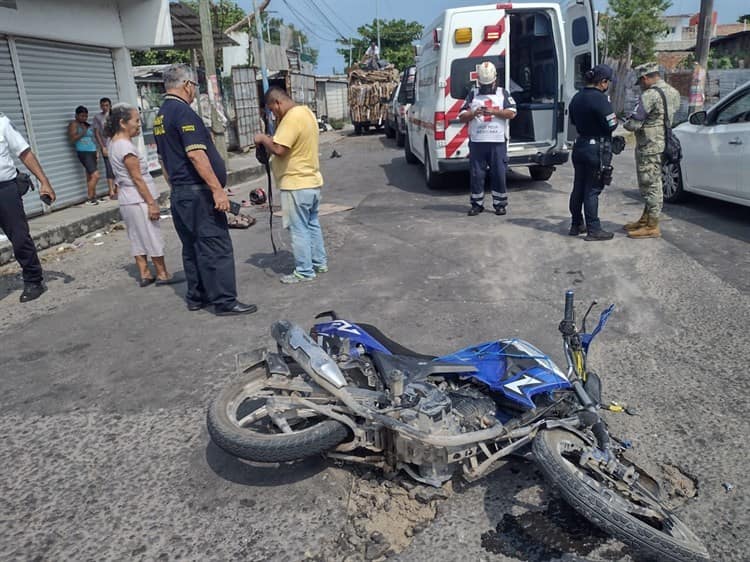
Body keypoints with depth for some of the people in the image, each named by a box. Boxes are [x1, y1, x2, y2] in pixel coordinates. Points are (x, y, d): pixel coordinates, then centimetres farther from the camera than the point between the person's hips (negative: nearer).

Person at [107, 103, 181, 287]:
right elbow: (137, 178, -20)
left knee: (138, 237, 12)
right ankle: (162, 274, 8)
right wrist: (151, 203, -18)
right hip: (139, 200, -9)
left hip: (128, 200, 9)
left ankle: (145, 274, 17)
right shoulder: (125, 145, -17)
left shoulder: (114, 143, 12)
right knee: (153, 237, 0)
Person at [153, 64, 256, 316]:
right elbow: (195, 154, -23)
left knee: (192, 247, 15)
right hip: (197, 191, -10)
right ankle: (225, 301, -3)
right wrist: (217, 189, -23)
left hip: (179, 193, 10)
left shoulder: (160, 117, 16)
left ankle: (196, 297, 23)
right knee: (216, 246, -6)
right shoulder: (184, 112, -14)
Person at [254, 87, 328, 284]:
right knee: (312, 224, 18)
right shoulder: (306, 111, 11)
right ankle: (320, 262, 27)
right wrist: (272, 139, 8)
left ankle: (304, 272, 7)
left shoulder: (291, 118, -20)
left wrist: (263, 139, -10)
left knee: (299, 229, -1)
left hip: (297, 184, -10)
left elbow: (278, 149, -27)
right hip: (312, 180, 10)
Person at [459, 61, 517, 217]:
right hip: (477, 141, 1)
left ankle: (500, 204, 12)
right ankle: (477, 204, 13)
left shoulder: (503, 93, 11)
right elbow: (462, 117, 6)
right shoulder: (472, 94, 12)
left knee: (499, 174, 2)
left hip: (498, 141, 0)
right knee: (477, 175, 2)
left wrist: (493, 111, -14)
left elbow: (511, 113, -1)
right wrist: (474, 113, -14)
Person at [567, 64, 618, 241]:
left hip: (580, 145, 8)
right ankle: (593, 230, 3)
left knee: (578, 188, 14)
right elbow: (611, 125, -18)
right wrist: (612, 112, 1)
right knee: (592, 190, -3)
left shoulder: (577, 97, 8)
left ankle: (576, 225, 23)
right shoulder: (600, 99, -18)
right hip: (597, 148, -8)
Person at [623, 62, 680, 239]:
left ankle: (652, 227, 3)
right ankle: (645, 219, 29)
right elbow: (669, 117, 15)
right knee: (650, 185, 18)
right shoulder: (673, 93, 10)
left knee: (651, 185, -3)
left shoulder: (649, 96, -19)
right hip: (663, 143, 9)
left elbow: (634, 124, -18)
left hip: (649, 147, -9)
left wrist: (626, 124, 3)